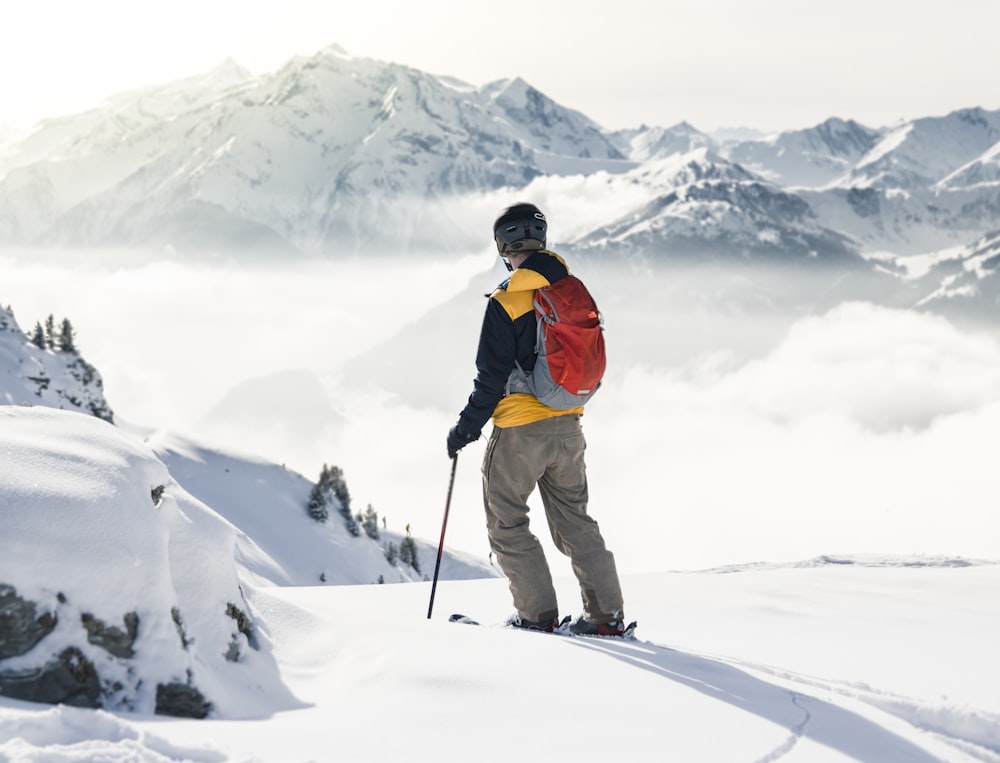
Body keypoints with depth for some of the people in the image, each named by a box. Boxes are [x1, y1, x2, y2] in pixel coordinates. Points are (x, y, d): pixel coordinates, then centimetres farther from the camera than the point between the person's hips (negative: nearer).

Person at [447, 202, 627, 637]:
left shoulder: (506, 303, -16)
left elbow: (492, 377, -16)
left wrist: (468, 426, -6)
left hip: (519, 430, -6)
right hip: (568, 427, 7)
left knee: (506, 523, 7)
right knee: (574, 520, 16)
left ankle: (538, 613, 2)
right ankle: (607, 614, 12)